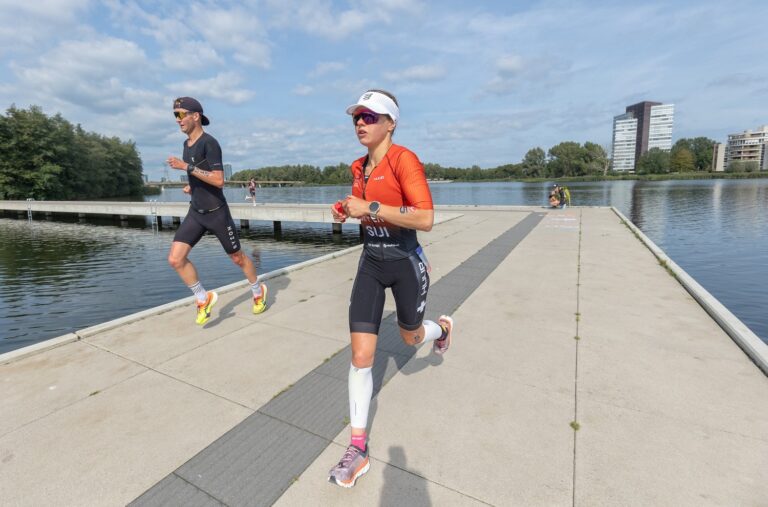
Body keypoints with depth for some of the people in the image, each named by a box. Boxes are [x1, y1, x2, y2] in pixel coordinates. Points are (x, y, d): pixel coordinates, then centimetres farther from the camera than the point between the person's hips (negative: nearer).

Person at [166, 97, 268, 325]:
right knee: (175, 259, -6)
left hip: (216, 212, -7)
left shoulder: (209, 143, -15)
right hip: (195, 213, 7)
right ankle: (203, 298, 11)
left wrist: (187, 167, -26)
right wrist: (192, 186, 12)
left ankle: (259, 292, 32)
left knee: (237, 257, 8)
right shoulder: (187, 144, 10)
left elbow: (219, 180, -25)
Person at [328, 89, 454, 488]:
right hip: (371, 263, 5)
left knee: (411, 337, 20)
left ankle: (443, 327, 58)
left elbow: (426, 219, -26)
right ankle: (358, 449, 13)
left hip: (405, 263, -5)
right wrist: (348, 210, 4)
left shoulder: (403, 159, -15)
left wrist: (370, 208, -26)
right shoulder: (359, 167, 7)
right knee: (360, 357, -2)